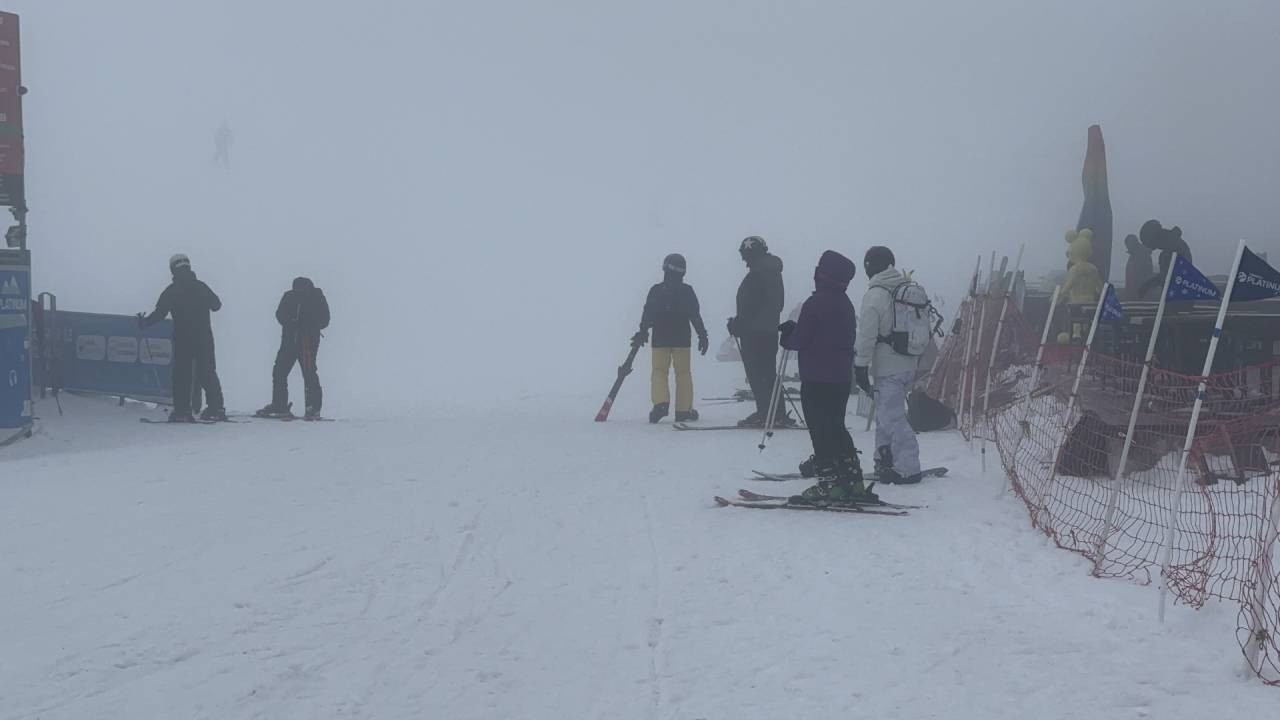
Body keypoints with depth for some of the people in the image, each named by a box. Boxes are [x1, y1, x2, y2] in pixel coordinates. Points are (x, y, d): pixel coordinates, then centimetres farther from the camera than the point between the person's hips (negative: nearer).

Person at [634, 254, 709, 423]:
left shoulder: (656, 290, -1)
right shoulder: (687, 291, -1)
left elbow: (647, 315, 1)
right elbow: (695, 316, 0)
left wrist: (642, 332, 10)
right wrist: (703, 335, 6)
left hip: (660, 340, 0)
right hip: (682, 339, 0)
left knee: (659, 371, 5)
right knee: (683, 373, 6)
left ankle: (661, 402, -17)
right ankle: (683, 410, 6)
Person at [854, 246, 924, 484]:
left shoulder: (874, 295, -13)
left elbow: (868, 335, -14)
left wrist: (861, 366, -7)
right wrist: (917, 361, 23)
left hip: (888, 367, -8)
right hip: (910, 365, 8)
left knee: (892, 417, -6)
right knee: (886, 413, 19)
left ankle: (907, 468, -7)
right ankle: (885, 462, 25)